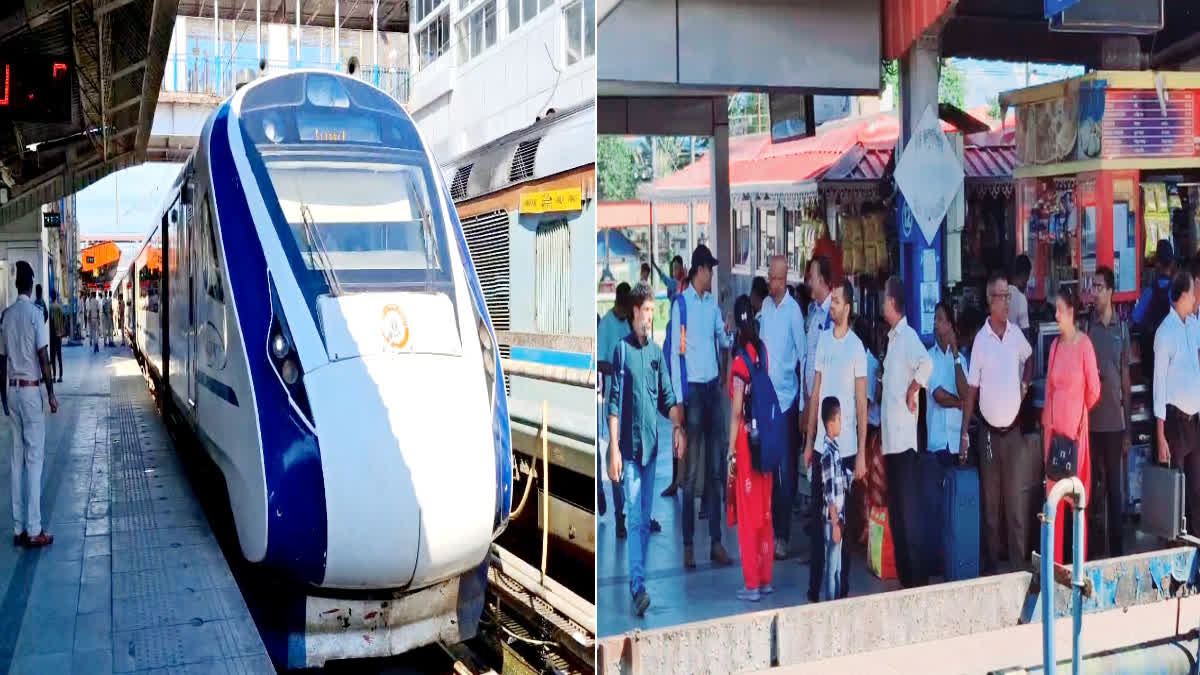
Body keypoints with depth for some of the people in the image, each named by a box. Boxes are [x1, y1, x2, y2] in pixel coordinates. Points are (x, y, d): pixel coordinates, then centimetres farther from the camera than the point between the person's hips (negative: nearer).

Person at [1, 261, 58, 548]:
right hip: (31, 389, -6)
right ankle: (34, 530, -3)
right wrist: (51, 393, -7)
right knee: (34, 457, -4)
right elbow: (43, 357, -13)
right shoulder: (35, 313, -10)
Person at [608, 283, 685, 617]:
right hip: (629, 447, -5)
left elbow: (667, 398, 11)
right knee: (635, 519, -8)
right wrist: (614, 449, -14)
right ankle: (638, 588, -8)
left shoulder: (657, 351, 9)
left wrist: (678, 427, -8)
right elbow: (614, 403, -9)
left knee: (645, 519, 11)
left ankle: (639, 580, 20)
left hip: (651, 445, 5)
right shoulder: (622, 349, -6)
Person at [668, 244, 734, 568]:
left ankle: (716, 541, 15)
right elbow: (674, 352, -10)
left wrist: (731, 335, -3)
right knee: (692, 471, -4)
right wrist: (679, 399, -13)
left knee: (716, 468, 8)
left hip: (713, 387, 6)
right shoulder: (681, 304, -8)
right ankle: (688, 544, 3)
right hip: (692, 389, -6)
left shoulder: (712, 302, 11)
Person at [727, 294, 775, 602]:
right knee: (765, 511, 13)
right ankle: (766, 579, 21)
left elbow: (736, 412, -16)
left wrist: (731, 452, -11)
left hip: (746, 441, -7)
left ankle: (753, 585, 8)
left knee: (748, 515, 1)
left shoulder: (739, 361, -18)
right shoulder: (764, 351, 2)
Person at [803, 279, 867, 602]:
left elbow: (862, 404, -8)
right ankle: (814, 588, 19)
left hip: (845, 447, -5)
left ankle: (842, 589, 16)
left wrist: (861, 455, -10)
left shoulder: (856, 347, -8)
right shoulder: (823, 340, 7)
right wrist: (809, 441, 11)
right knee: (817, 516, 10)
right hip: (821, 444, 5)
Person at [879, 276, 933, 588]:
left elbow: (926, 363, -29)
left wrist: (912, 392, -17)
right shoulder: (892, 337, 17)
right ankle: (904, 577, 20)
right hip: (890, 438, 9)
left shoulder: (908, 336, -11)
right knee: (895, 512, 12)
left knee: (909, 512, -4)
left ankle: (918, 579, 2)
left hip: (904, 438, -9)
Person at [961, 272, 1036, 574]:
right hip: (989, 431, -2)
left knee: (1017, 502, 3)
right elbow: (971, 388, -6)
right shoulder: (980, 339, -7)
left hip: (1014, 429, 2)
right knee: (990, 501, 8)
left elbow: (1029, 358, 24)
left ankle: (1019, 565, 10)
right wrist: (964, 432, -8)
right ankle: (991, 561, 19)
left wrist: (1025, 385, 8)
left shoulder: (1016, 333, 2)